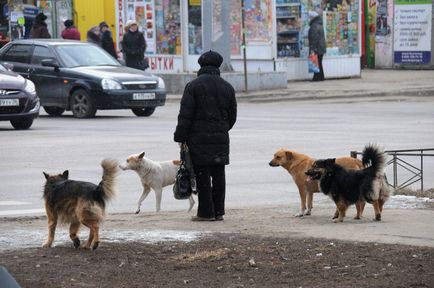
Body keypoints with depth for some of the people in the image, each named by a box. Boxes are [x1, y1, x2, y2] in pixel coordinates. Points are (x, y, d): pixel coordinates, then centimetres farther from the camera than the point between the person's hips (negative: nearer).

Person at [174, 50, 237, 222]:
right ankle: (218, 211, 11)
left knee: (202, 176, -2)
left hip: (199, 138, -4)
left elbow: (185, 114, -8)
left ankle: (206, 212, -2)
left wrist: (181, 137, -4)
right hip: (221, 137, 4)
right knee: (218, 174, 9)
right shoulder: (227, 87, 9)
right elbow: (232, 116, 15)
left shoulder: (193, 86, -6)